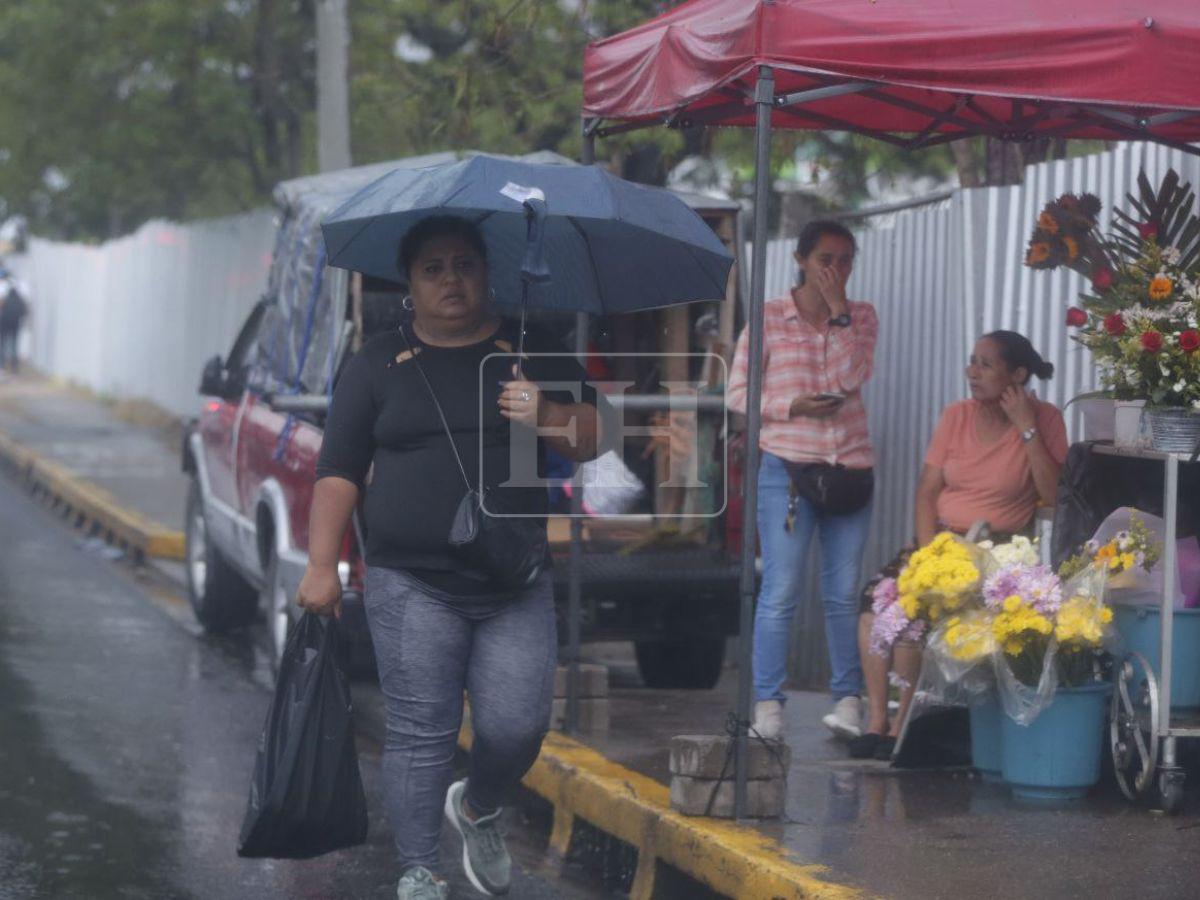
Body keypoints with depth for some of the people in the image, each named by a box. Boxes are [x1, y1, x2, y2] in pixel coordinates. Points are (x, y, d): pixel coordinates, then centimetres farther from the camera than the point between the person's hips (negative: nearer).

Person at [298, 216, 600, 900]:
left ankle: (478, 809, 26)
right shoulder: (379, 364, 8)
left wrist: (549, 417, -13)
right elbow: (339, 472, 8)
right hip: (412, 586, -1)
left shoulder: (532, 352, 11)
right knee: (421, 734, -3)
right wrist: (322, 566, 1)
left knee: (518, 727, -5)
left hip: (515, 587, 1)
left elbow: (596, 437, 8)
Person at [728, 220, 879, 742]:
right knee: (780, 592, -5)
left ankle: (848, 699, 12)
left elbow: (851, 377, -7)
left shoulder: (861, 317, 10)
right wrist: (791, 406, -12)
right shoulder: (769, 318, 3)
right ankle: (768, 704, -3)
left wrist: (838, 310, -8)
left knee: (843, 594, 5)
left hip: (850, 469, 2)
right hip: (787, 469, -2)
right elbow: (737, 392, 2)